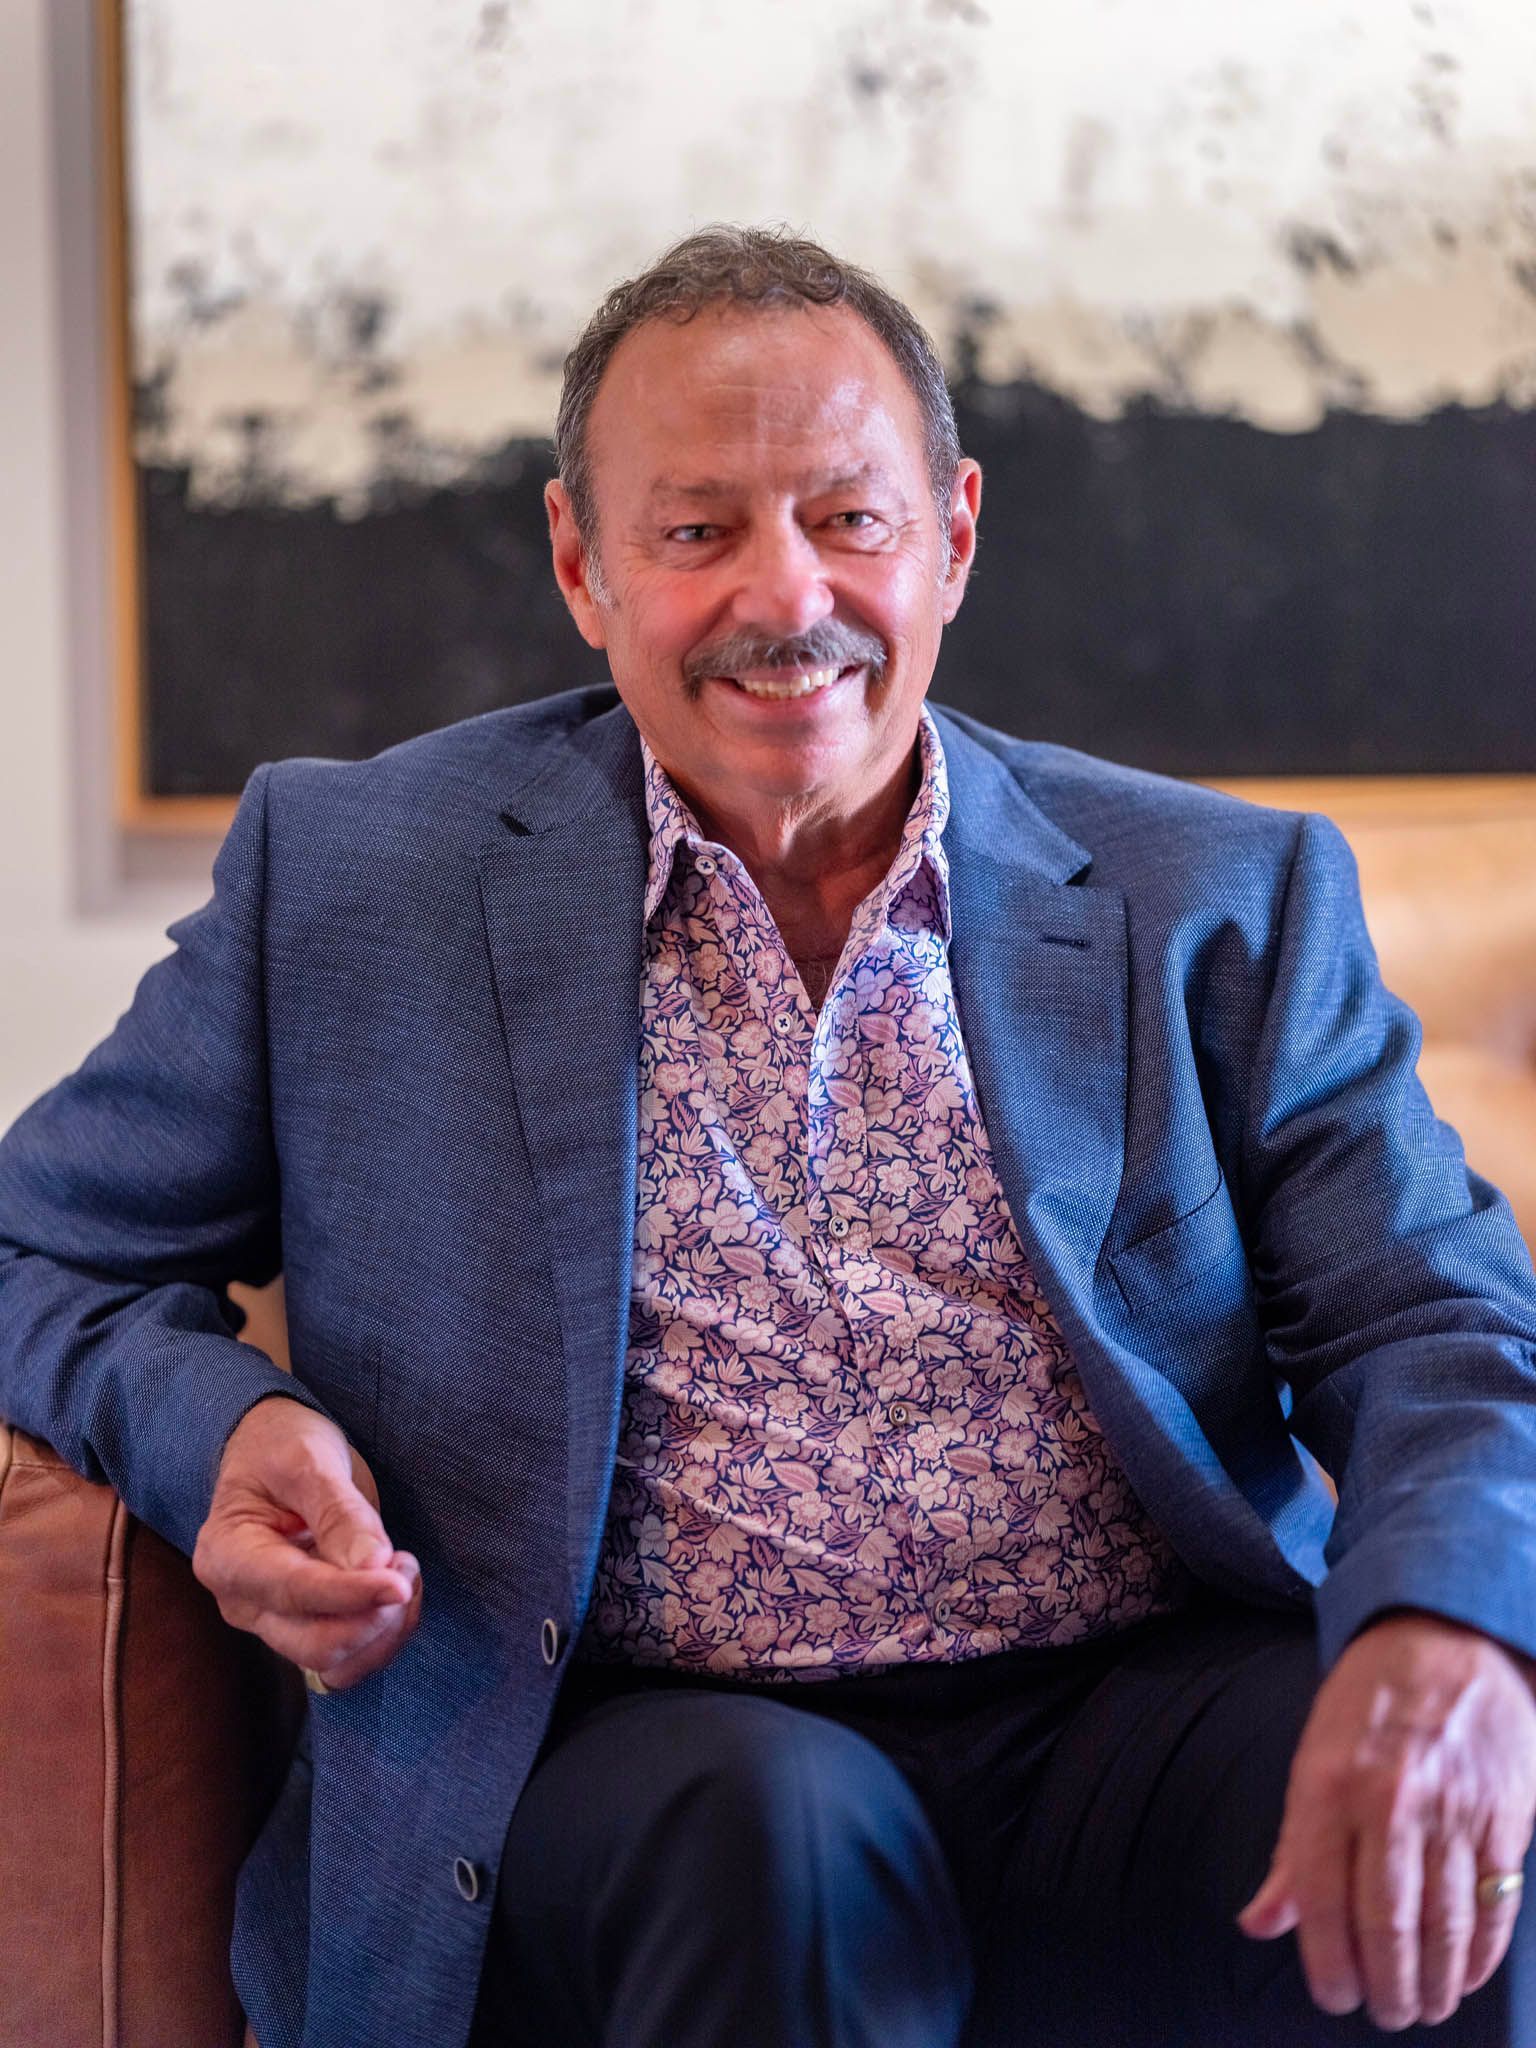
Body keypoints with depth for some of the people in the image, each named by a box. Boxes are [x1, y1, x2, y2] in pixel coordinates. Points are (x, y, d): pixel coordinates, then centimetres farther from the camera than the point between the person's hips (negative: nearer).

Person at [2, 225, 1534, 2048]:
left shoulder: (1220, 902, 11)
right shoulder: (347, 877, 9)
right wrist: (220, 1426, -8)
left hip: (1145, 1728, 1)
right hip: (635, 1752, 0)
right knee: (780, 1828, -34)